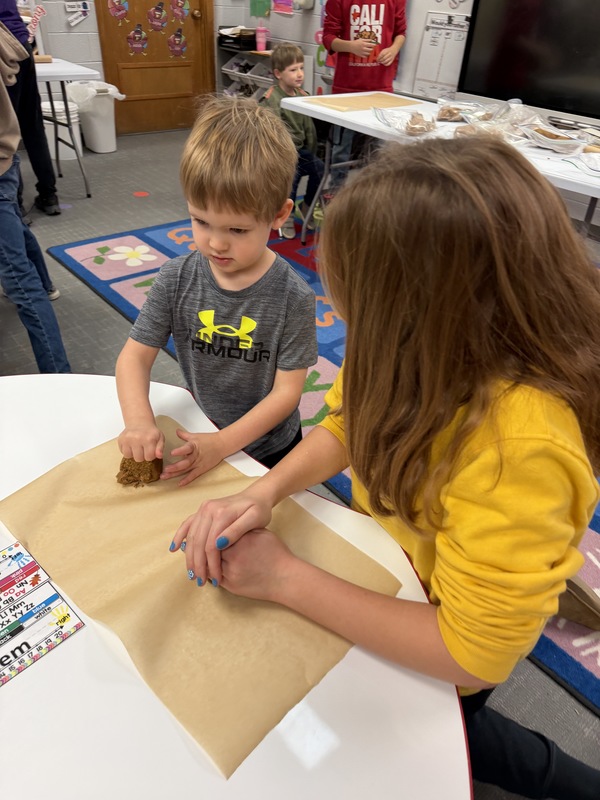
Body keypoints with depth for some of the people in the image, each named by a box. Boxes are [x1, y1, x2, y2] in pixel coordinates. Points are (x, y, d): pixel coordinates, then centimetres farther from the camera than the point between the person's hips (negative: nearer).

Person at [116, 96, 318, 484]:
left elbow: (287, 391, -21)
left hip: (269, 452, -2)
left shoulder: (293, 298, -24)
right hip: (197, 442, 3)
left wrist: (222, 444, -29)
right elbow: (135, 355, -11)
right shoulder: (176, 280, -15)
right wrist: (139, 420, -29)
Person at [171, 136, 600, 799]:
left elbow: (470, 654, -34)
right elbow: (346, 427, -8)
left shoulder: (518, 443, -41)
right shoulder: (446, 347, -20)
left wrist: (284, 578, -31)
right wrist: (262, 492, -25)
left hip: (432, 661, -5)